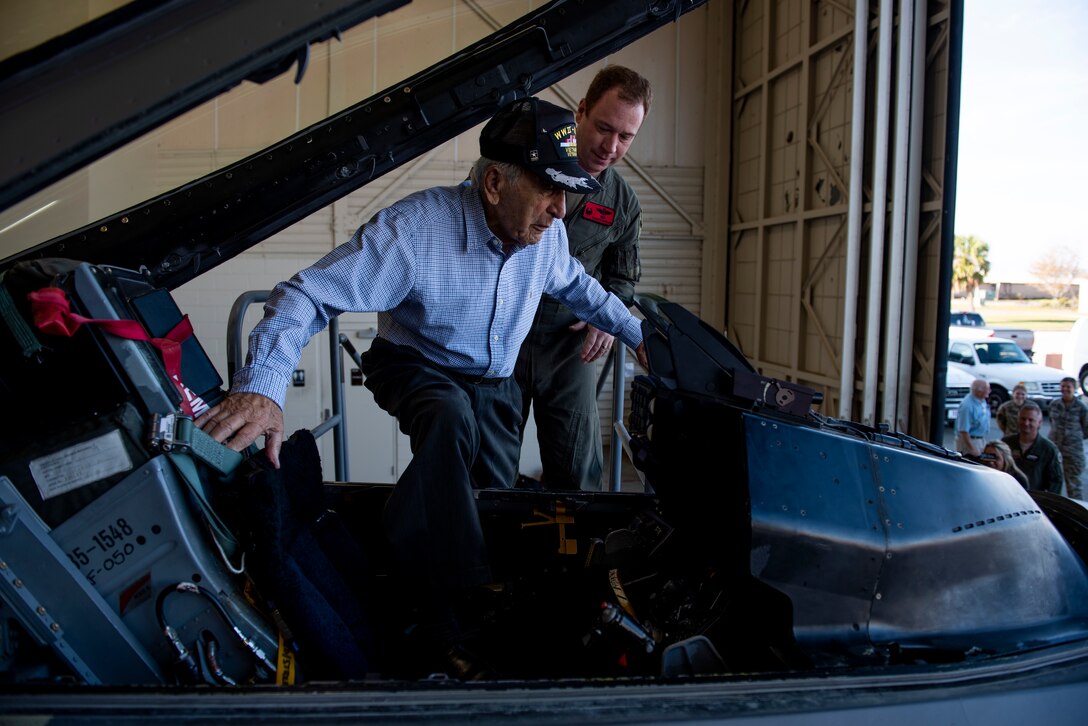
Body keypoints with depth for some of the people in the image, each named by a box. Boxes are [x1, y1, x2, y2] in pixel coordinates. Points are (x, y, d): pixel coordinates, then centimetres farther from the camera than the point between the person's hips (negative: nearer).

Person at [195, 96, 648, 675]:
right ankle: (446, 611, -30)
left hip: (494, 384, 6)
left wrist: (636, 333, 12)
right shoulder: (416, 229, -32)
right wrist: (260, 387, -49)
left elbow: (574, 285, 11)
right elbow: (307, 295, -34)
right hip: (414, 368, -5)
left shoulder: (546, 232, -14)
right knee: (451, 416, -38)